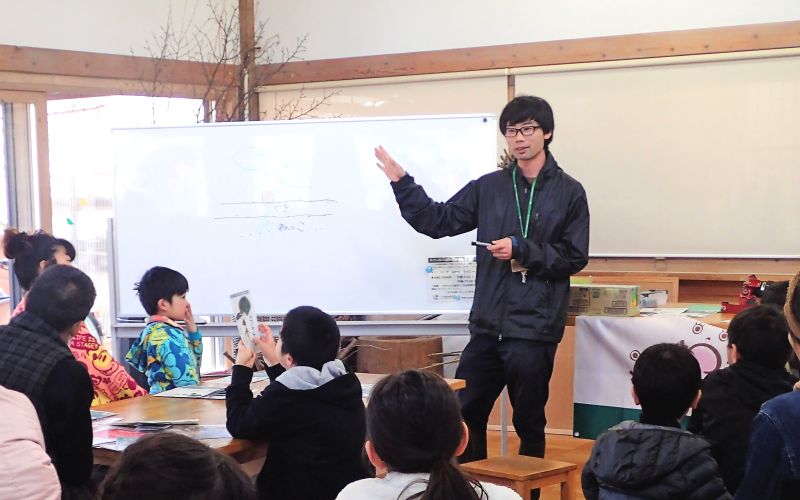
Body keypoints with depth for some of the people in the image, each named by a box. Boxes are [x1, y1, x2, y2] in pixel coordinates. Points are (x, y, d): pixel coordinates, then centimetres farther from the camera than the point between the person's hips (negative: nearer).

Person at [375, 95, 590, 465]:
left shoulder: (569, 193, -1)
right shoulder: (489, 187, 9)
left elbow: (575, 258, -5)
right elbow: (438, 221, 10)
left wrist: (522, 250, -13)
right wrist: (401, 183, 4)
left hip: (535, 327, -4)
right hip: (487, 323, 4)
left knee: (529, 422, 6)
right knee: (464, 415, 10)